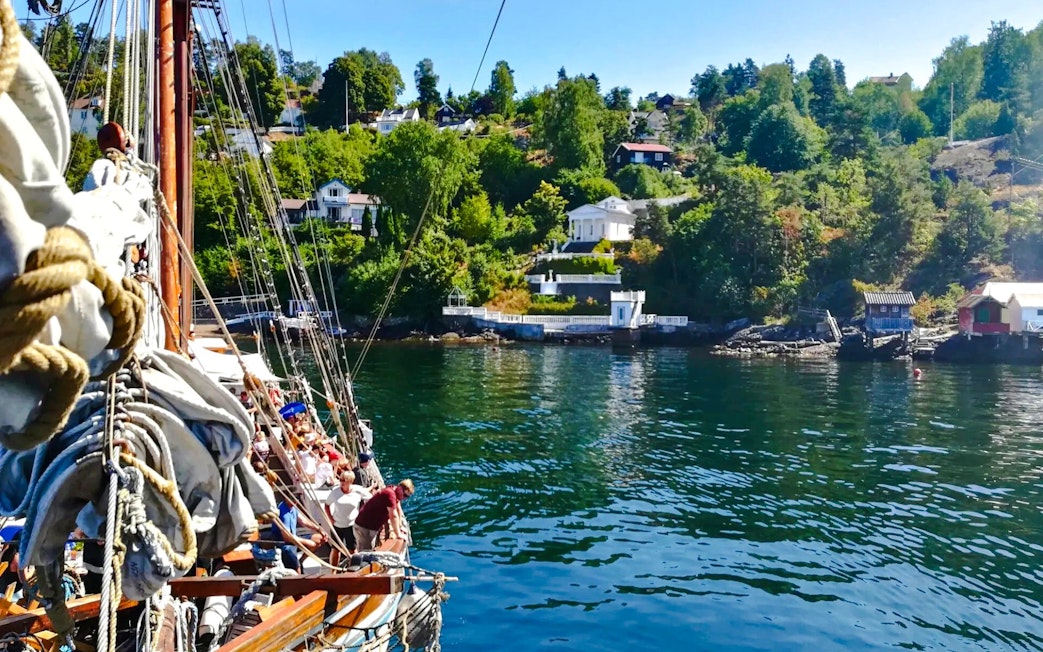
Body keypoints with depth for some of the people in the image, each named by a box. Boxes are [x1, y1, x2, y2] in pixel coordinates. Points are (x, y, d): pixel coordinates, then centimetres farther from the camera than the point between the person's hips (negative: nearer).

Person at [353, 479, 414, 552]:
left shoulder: (395, 492, 4)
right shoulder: (390, 494, -26)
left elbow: (398, 509, 16)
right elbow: (393, 516, -26)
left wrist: (400, 526, 19)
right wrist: (398, 535, -19)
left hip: (372, 527, 10)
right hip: (364, 528, -10)